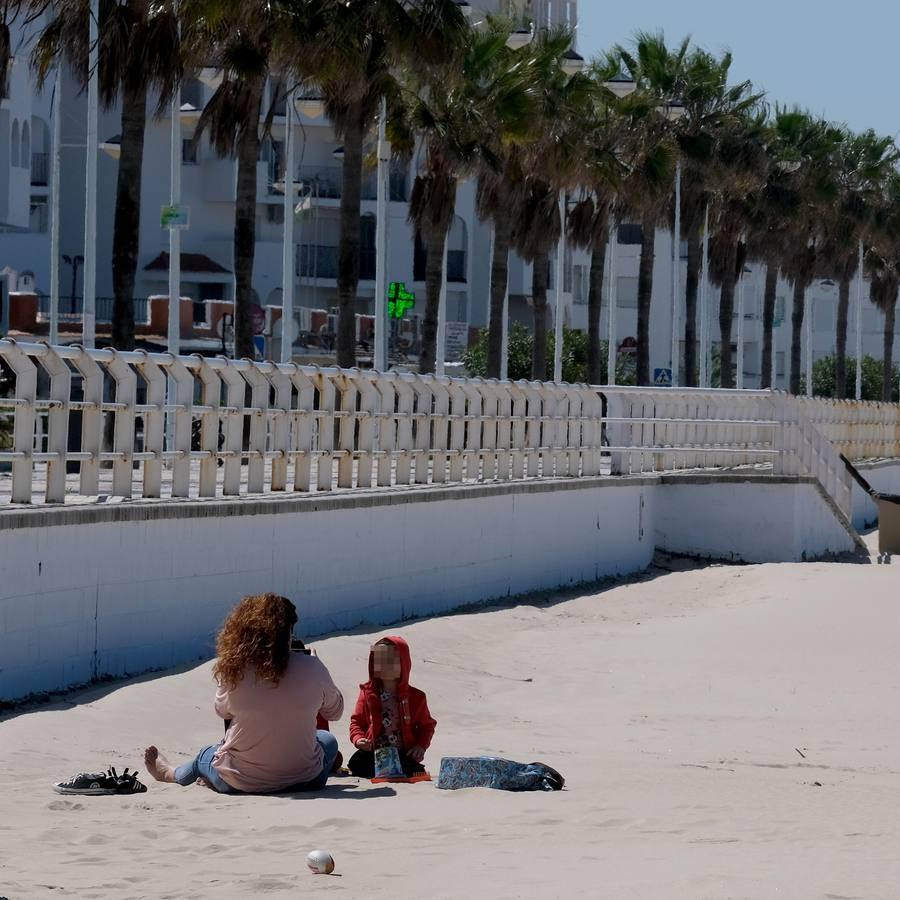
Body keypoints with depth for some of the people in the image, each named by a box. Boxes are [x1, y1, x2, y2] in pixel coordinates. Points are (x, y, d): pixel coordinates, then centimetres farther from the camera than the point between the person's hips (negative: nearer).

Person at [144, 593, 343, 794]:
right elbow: (335, 711, 2)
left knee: (205, 756, 35)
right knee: (327, 739, 34)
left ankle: (169, 773, 65)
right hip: (304, 781, 0)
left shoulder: (235, 671, -16)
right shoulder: (312, 668, -16)